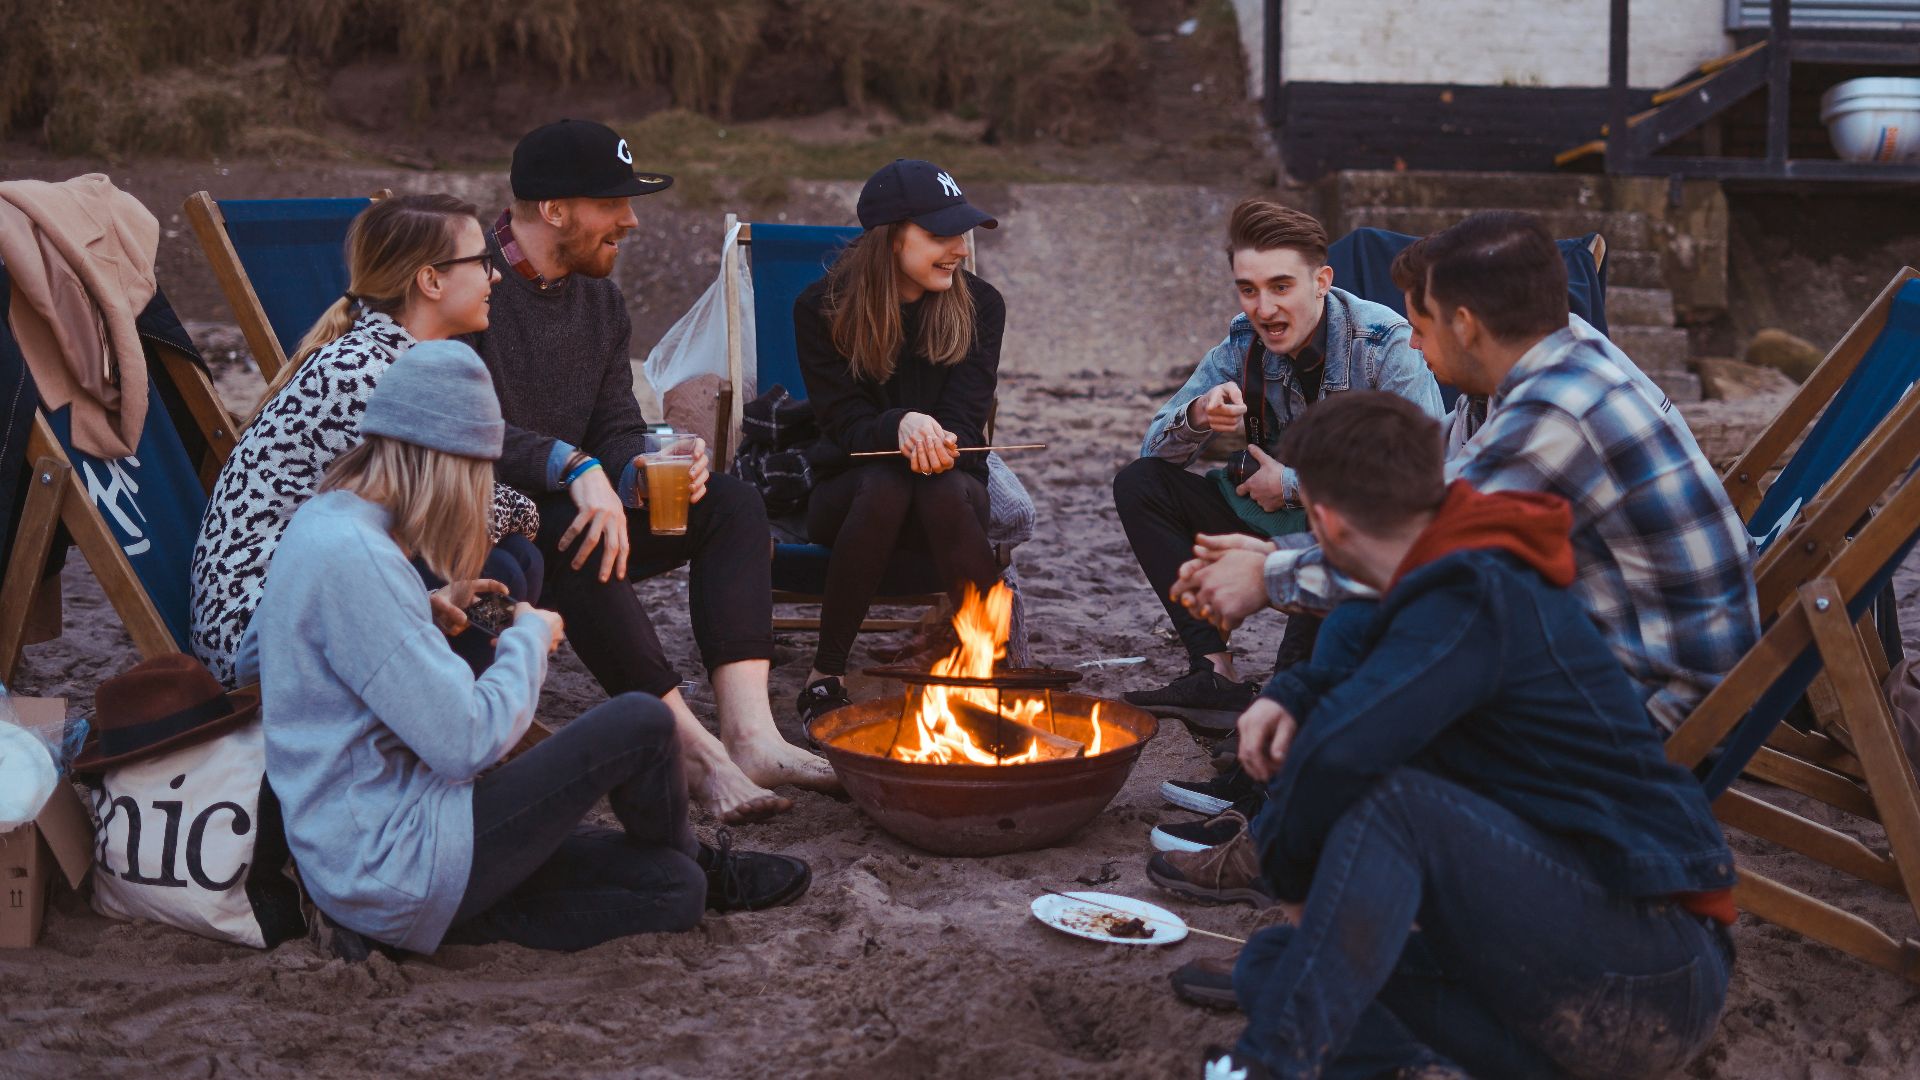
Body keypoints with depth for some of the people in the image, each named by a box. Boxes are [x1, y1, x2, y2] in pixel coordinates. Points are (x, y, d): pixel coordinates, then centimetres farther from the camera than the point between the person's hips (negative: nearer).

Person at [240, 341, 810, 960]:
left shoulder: (318, 521, 9)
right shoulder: (353, 558, -23)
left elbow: (252, 654, 27)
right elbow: (468, 741, -25)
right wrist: (530, 638, -5)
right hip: (393, 861, -10)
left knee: (675, 892, 4)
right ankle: (701, 866, 19)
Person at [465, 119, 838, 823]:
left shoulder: (601, 302, 12)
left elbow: (617, 430, 9)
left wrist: (638, 472, -15)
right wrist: (575, 467, -36)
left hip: (566, 507, 8)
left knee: (733, 505, -8)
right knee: (569, 533, -39)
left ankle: (750, 735, -26)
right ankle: (696, 751, -34)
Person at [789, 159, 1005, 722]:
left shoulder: (979, 305, -1)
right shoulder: (821, 308, -5)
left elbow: (965, 424, -6)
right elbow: (843, 425, -11)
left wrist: (937, 442, -31)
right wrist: (901, 426, -34)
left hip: (953, 479, 1)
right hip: (847, 490, -1)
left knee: (945, 494, -36)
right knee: (884, 485, -37)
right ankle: (825, 675, -25)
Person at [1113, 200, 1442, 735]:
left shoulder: (1385, 344, -18)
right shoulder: (1242, 345, -3)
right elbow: (1155, 448, 1)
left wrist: (1293, 485, -21)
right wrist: (1197, 417, -25)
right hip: (1279, 525, 6)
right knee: (1139, 484, -8)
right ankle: (1216, 674, -18)